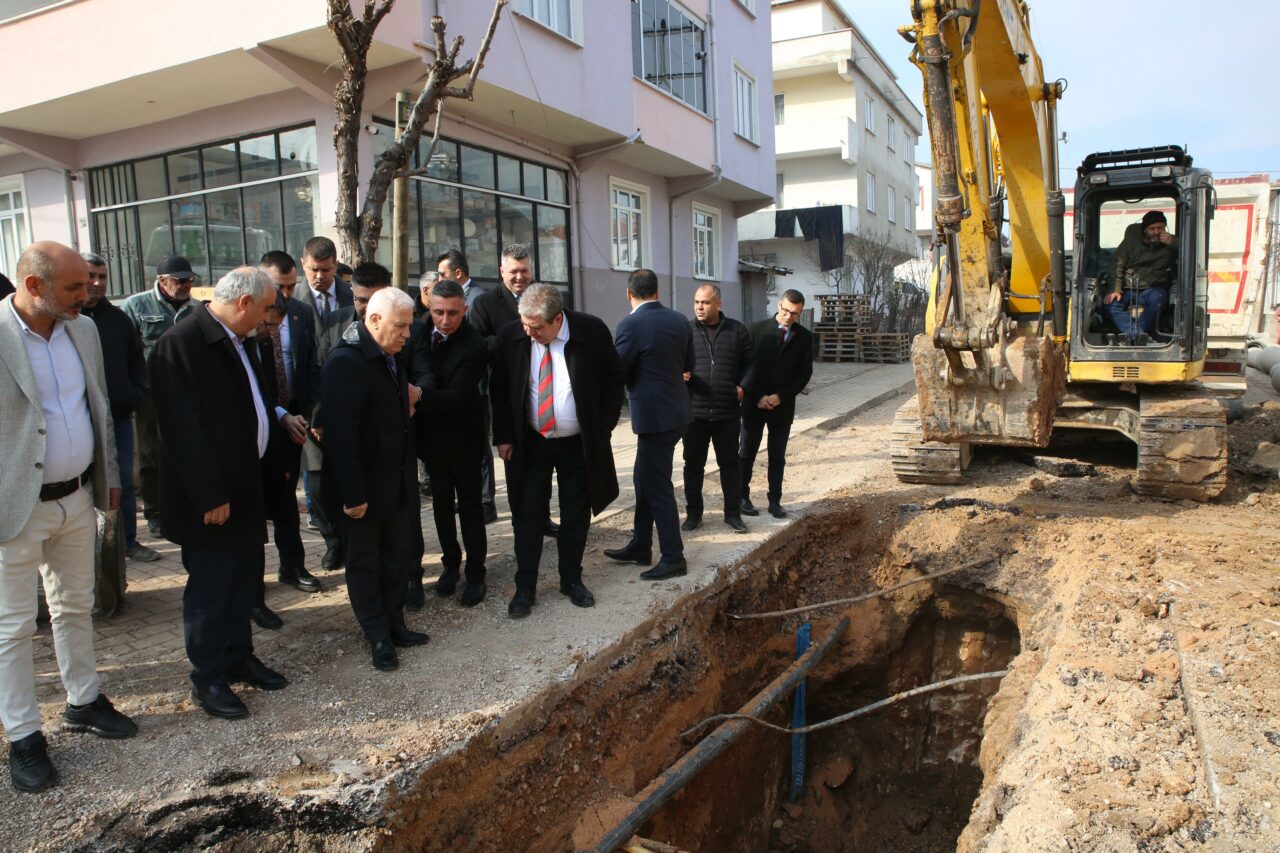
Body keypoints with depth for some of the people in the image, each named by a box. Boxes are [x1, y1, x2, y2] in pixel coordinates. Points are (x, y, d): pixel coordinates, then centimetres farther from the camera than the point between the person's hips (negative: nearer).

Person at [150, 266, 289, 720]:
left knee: (243, 577, 19)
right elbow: (184, 429, -23)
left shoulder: (239, 340, 8)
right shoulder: (182, 343, -20)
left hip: (246, 488, 9)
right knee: (209, 588, 5)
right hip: (211, 499, -9)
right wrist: (210, 497, -21)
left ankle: (239, 657, 35)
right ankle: (207, 679, 21)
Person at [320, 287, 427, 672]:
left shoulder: (391, 358, 7)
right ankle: (379, 637, 20)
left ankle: (394, 624, 30)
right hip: (365, 485, -8)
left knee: (397, 555, 16)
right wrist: (352, 495, -24)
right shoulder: (345, 361, -21)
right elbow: (341, 434, -24)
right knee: (364, 561, 8)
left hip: (397, 481, 8)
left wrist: (408, 402, -1)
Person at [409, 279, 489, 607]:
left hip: (462, 438, -5)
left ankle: (475, 573, 16)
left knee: (470, 504, 6)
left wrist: (419, 395, -41)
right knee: (442, 502, 16)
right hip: (432, 435, 5)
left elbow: (456, 396, -26)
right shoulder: (421, 333, -2)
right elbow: (419, 373, 4)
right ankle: (451, 562, 31)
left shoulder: (474, 347, -21)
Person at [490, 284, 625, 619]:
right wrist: (504, 436, -1)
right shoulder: (511, 336, -10)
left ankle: (572, 581, 27)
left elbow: (614, 378, -1)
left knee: (576, 515, 9)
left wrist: (603, 427, -5)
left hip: (579, 443, 0)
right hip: (530, 443, 1)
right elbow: (499, 388, 3)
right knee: (527, 515, 2)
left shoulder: (592, 331, -14)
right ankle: (525, 588, 15)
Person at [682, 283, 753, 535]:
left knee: (730, 463, 8)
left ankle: (733, 513, 20)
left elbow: (749, 363, 9)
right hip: (694, 411, 0)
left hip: (728, 412, 0)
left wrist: (742, 386, -6)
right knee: (693, 464, 8)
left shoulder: (737, 330, 4)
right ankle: (693, 512, 22)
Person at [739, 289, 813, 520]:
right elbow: (747, 364, -5)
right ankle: (743, 498, 14)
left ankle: (775, 501, 13)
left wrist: (780, 396, -11)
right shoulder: (758, 329, -2)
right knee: (747, 453, 5)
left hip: (783, 405, 1)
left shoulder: (804, 337, 3)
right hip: (754, 403, -1)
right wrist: (757, 397, -13)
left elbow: (805, 372, 0)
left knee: (778, 457, 7)